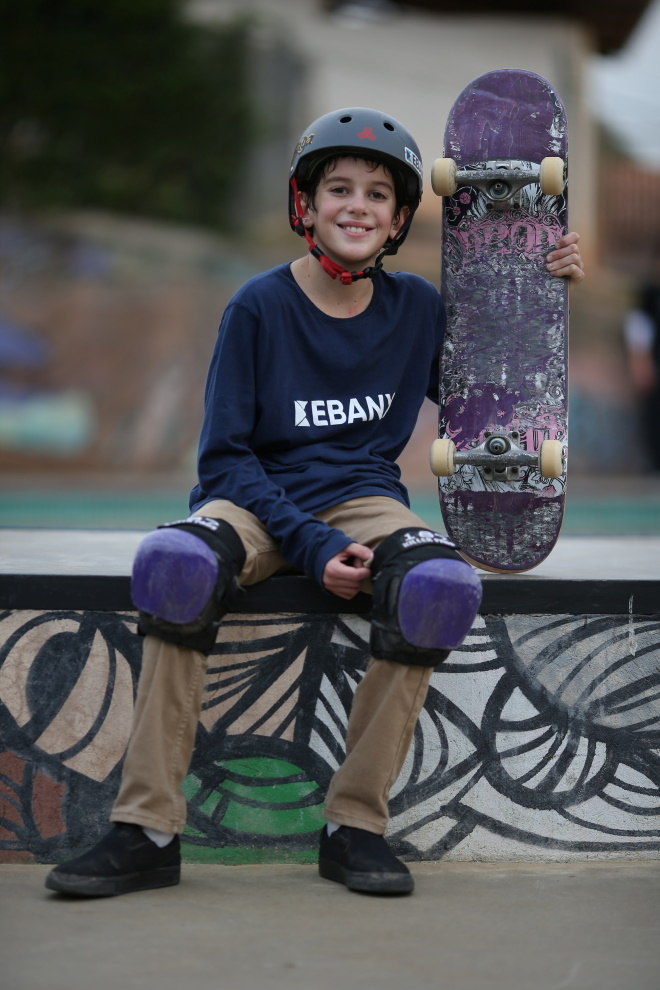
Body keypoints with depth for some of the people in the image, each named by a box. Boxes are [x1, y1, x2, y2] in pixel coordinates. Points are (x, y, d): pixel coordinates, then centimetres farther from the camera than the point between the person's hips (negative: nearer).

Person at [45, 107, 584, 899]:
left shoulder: (416, 307, 7)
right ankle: (147, 831, -29)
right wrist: (311, 546, -17)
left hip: (365, 498, 2)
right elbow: (224, 455, -4)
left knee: (440, 586, -33)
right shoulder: (260, 306, -3)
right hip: (258, 500, -2)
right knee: (175, 565, -36)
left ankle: (355, 826, -20)